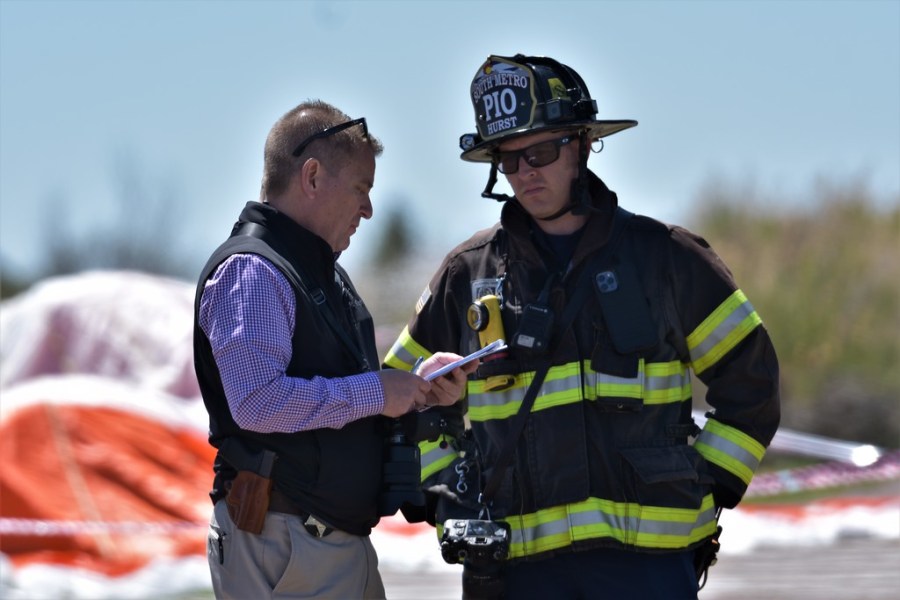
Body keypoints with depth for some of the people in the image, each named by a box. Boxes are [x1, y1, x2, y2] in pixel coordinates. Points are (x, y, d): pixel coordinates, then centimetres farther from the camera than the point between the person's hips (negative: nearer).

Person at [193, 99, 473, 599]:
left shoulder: (325, 274, 23)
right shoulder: (251, 271, -11)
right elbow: (258, 402, -24)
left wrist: (418, 391, 9)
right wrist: (374, 392, -16)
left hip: (344, 538, 10)